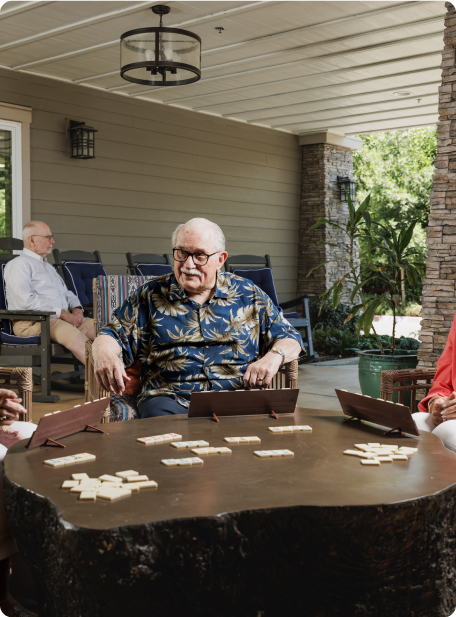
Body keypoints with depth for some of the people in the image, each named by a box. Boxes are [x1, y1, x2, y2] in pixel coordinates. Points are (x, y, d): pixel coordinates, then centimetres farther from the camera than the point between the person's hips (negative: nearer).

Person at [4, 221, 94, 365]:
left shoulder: (49, 267, 30)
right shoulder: (19, 264, 1)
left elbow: (67, 294, 31)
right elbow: (25, 301, -13)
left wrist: (77, 309, 6)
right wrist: (61, 313, -15)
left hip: (65, 317, 8)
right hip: (32, 322, -8)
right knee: (73, 335, -37)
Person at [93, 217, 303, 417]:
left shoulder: (248, 294, 15)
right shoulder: (151, 295, 14)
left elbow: (289, 337, 17)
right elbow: (116, 335, 11)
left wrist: (273, 357, -7)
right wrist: (104, 354, -14)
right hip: (170, 398, -1)